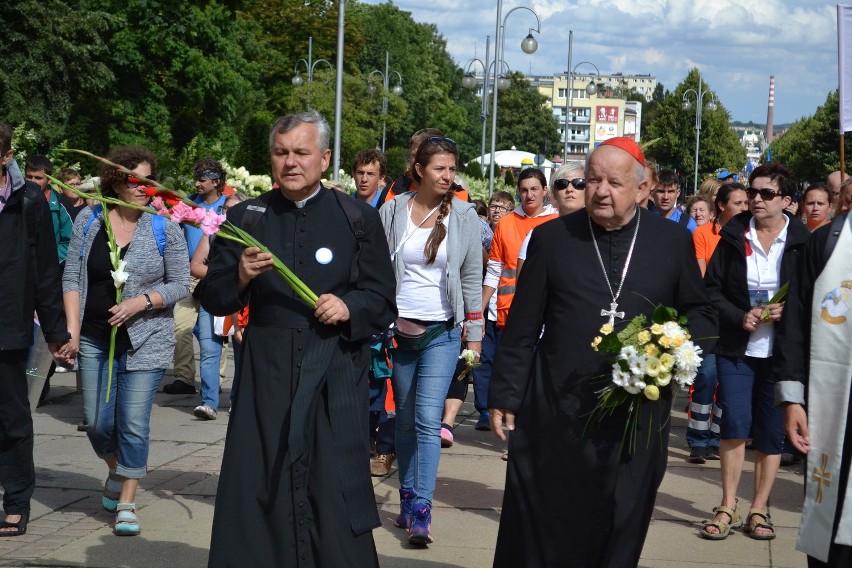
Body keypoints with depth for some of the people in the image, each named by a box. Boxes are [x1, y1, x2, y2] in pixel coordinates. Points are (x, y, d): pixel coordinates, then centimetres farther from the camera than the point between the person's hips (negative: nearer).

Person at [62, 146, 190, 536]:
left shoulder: (164, 228, -4)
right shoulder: (89, 220, 2)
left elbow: (179, 284, -1)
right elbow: (72, 278, 3)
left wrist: (141, 302, -16)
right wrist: (71, 328, -6)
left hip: (145, 340, -2)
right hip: (95, 339, 2)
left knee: (134, 424, -5)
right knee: (96, 421, 6)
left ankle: (127, 503, 7)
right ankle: (116, 471, 37)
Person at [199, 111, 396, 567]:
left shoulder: (359, 219, 2)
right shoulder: (245, 218, 6)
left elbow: (384, 303, 3)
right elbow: (212, 300, 5)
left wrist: (349, 307, -17)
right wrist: (241, 276, -16)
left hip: (335, 378, -2)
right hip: (266, 376, 2)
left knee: (332, 499, -1)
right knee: (257, 494, 3)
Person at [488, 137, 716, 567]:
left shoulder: (673, 241, 3)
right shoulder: (551, 238, 3)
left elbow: (701, 315, 11)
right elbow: (521, 327, 5)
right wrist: (505, 396, 3)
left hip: (637, 417, 1)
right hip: (554, 415, 0)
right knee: (539, 533, 5)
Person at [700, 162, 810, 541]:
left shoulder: (802, 242, -1)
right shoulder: (734, 237, 3)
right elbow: (711, 288, 2)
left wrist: (785, 311, -15)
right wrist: (739, 317, -13)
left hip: (780, 352, 0)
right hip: (736, 348, 1)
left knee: (771, 431, 5)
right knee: (734, 424, -6)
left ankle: (758, 510, 17)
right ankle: (727, 508, 5)